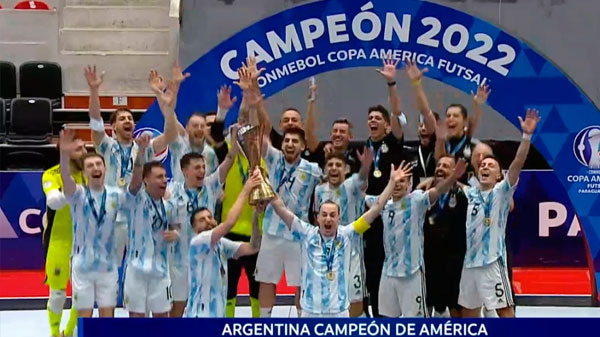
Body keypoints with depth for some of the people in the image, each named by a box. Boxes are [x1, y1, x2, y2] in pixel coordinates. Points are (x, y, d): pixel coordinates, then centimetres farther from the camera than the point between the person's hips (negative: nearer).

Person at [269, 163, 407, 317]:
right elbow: (281, 210, -7)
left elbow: (374, 209, -2)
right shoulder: (307, 234, -2)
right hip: (310, 311, 0)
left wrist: (392, 182, -5)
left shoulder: (346, 235, -1)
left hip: (339, 312, 0)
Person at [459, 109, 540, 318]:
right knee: (468, 312, 13)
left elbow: (517, 164, -14)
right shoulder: (468, 194, 12)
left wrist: (527, 135, -27)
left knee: (504, 310, -6)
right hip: (469, 261, 6)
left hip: (492, 261, -6)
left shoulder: (501, 192, -2)